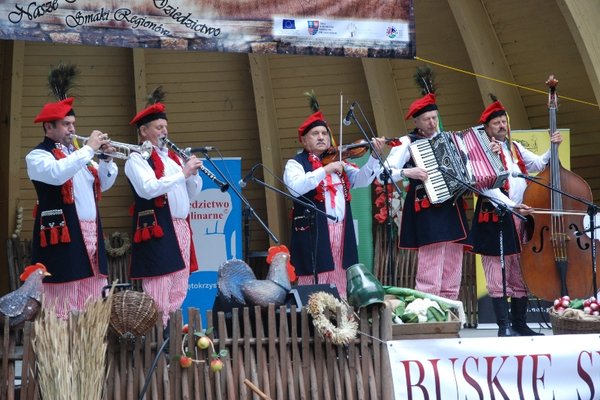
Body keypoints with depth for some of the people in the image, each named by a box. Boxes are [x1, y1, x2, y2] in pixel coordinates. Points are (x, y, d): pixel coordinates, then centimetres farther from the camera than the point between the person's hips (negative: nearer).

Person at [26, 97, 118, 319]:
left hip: (91, 232, 8)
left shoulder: (77, 154, 20)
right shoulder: (37, 156, -3)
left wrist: (107, 160, 2)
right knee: (63, 303, -10)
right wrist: (89, 149, -19)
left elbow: (103, 184, 21)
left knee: (92, 300, 8)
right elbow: (57, 174, -25)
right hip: (63, 234, -7)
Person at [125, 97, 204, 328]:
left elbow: (193, 193, 19)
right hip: (157, 230, -8)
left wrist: (194, 173, -1)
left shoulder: (173, 157, 18)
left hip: (181, 228, 8)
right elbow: (149, 189, -22)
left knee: (178, 293, 11)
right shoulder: (137, 159, -4)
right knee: (158, 295, -10)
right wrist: (183, 173, -20)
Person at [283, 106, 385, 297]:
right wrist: (325, 170, -22)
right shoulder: (296, 164, 3)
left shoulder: (338, 163, 19)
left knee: (340, 286, 7)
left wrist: (375, 155, -8)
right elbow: (295, 187, -17)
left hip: (342, 231, 5)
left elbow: (362, 179, 6)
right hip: (313, 232, -5)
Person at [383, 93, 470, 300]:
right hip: (427, 213, -6)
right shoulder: (407, 142, 1)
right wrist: (407, 172, -23)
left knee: (452, 281, 5)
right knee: (430, 280, -14)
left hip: (453, 210, 7)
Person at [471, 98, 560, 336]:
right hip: (495, 220, -7)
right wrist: (513, 205, -24)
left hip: (520, 218, 7)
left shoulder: (515, 148, 16)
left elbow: (538, 165, 17)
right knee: (498, 275, -4)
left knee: (521, 275, 10)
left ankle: (520, 324, 18)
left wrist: (553, 148, 3)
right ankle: (504, 326, -2)